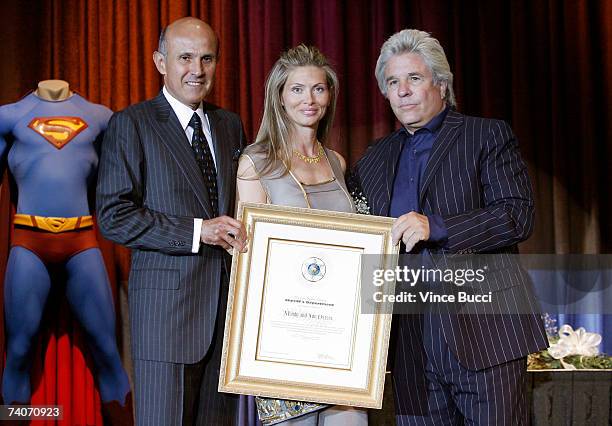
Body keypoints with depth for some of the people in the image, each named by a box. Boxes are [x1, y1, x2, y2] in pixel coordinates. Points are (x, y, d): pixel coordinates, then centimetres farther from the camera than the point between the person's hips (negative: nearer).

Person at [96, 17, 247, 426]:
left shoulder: (231, 125, 14)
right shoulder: (131, 124, -3)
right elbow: (113, 216, -10)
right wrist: (196, 231, -17)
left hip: (229, 299, 5)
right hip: (168, 305, -5)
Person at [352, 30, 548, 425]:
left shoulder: (488, 136, 3)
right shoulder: (373, 161, 17)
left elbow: (518, 215, -9)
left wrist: (436, 227, -19)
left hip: (484, 333, -4)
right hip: (412, 344, 4)